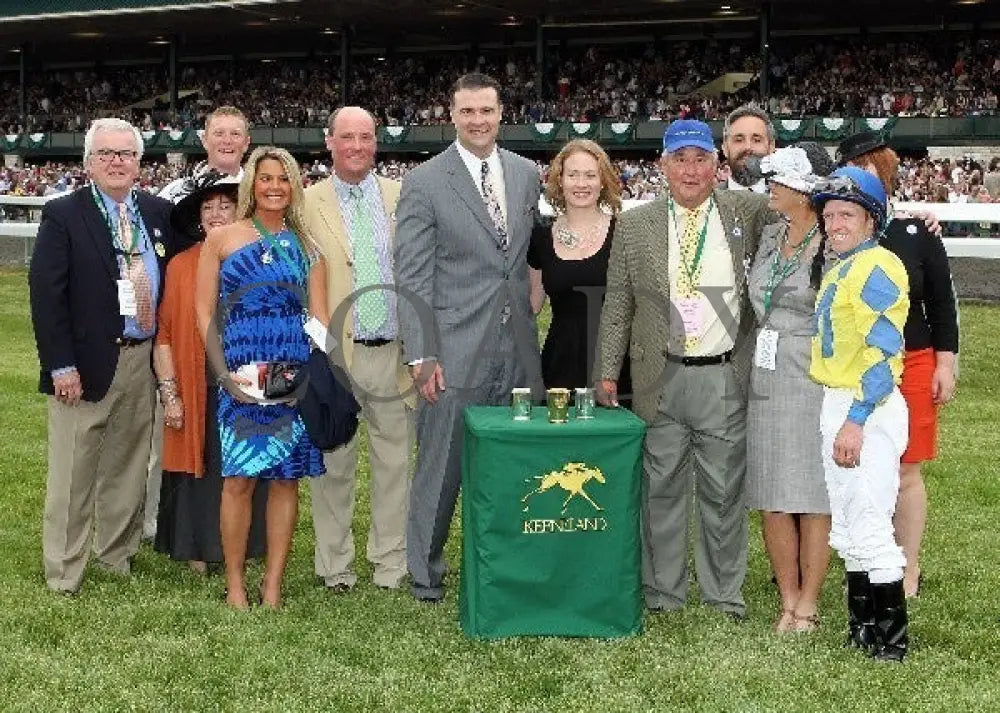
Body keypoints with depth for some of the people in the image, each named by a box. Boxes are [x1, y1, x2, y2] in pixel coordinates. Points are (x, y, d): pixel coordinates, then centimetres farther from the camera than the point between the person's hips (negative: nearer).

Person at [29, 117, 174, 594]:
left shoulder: (158, 212, 8)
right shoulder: (63, 215, -5)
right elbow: (46, 294, -10)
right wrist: (61, 365, -15)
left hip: (143, 359, 5)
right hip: (87, 363, -4)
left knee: (128, 465, 14)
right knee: (73, 472, 1)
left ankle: (118, 554, 28)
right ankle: (63, 572, 10)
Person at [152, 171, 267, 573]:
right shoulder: (181, 266, 1)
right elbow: (164, 336, -1)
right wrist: (169, 393, -7)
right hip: (197, 392, 0)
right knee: (198, 467, 5)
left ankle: (247, 547, 20)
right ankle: (198, 553, 18)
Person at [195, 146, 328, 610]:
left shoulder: (306, 245, 11)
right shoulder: (221, 239, 4)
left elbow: (319, 316, 9)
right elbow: (204, 312, 2)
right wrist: (225, 373, -8)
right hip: (241, 375, -2)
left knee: (286, 477, 4)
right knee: (238, 479, -4)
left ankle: (273, 584, 13)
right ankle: (234, 583, 9)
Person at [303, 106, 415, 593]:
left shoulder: (403, 198, 6)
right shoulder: (307, 204, 0)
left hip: (393, 353, 2)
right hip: (333, 354, -2)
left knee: (394, 463, 10)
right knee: (333, 466, 8)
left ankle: (390, 563, 23)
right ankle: (334, 565, 21)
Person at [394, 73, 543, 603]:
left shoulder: (527, 174, 11)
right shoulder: (425, 181, -4)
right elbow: (412, 277, -7)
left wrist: (530, 321, 9)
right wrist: (421, 355, -13)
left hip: (518, 349, 4)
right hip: (456, 350, -4)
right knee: (441, 469, 3)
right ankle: (425, 577, 18)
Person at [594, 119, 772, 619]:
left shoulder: (746, 212, 5)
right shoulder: (635, 225, 5)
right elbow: (617, 305, 7)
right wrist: (608, 371, 3)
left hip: (726, 378, 0)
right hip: (661, 380, 0)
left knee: (725, 491, 8)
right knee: (662, 488, 8)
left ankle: (724, 592, 22)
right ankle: (663, 592, 21)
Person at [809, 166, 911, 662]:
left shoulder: (877, 267, -13)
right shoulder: (838, 271, 16)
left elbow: (882, 351, -19)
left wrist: (856, 421, -23)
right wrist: (836, 416, 17)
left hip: (868, 409, -10)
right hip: (835, 406, 10)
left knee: (868, 528, -8)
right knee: (845, 528, 14)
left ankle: (892, 641, 1)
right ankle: (862, 629, 24)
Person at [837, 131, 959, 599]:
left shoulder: (917, 232, 0)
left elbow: (942, 301, 2)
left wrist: (945, 364, -2)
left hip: (911, 366, -1)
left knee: (904, 472, 6)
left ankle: (908, 568, 20)